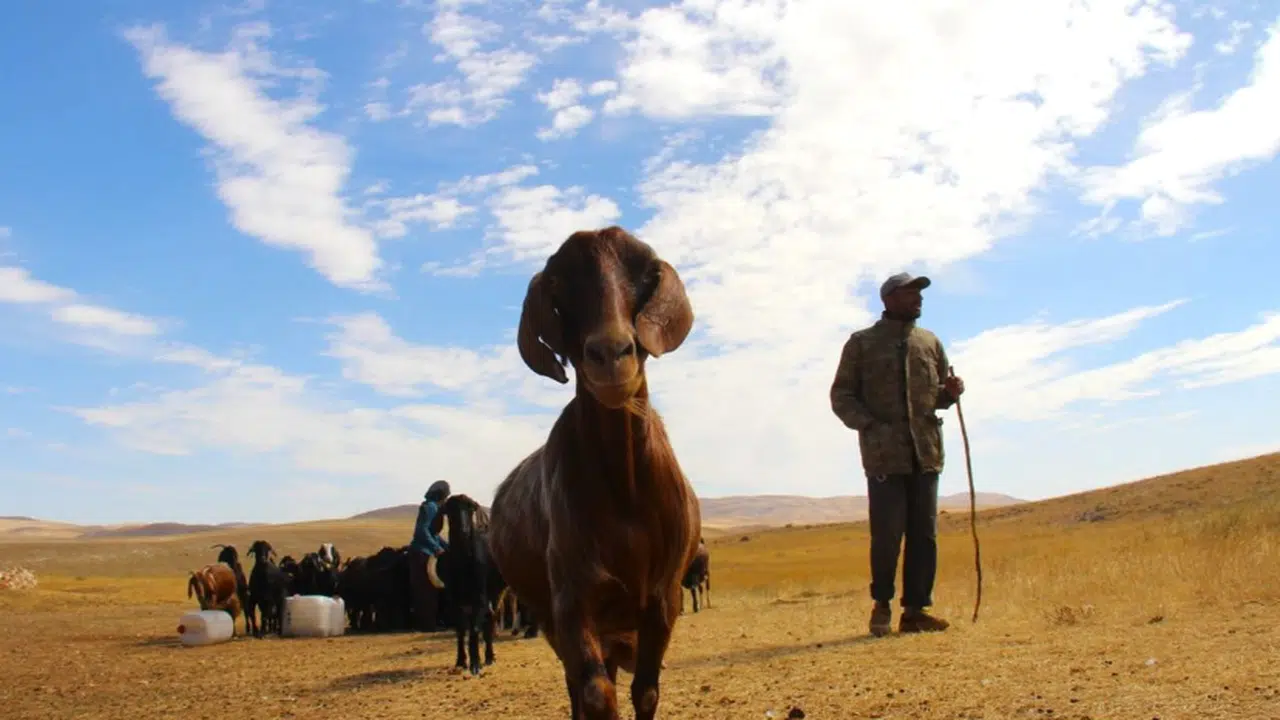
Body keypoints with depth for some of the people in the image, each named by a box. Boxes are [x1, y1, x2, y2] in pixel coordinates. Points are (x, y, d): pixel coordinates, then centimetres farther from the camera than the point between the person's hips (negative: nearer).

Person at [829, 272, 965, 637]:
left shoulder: (930, 342, 16)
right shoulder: (861, 343, 5)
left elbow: (940, 393, 23)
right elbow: (841, 396, 3)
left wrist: (951, 392, -1)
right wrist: (870, 426, -13)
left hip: (926, 453, 4)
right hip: (884, 455, -4)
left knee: (924, 534, 3)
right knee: (887, 533, -4)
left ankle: (916, 610, 12)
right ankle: (882, 606, 15)